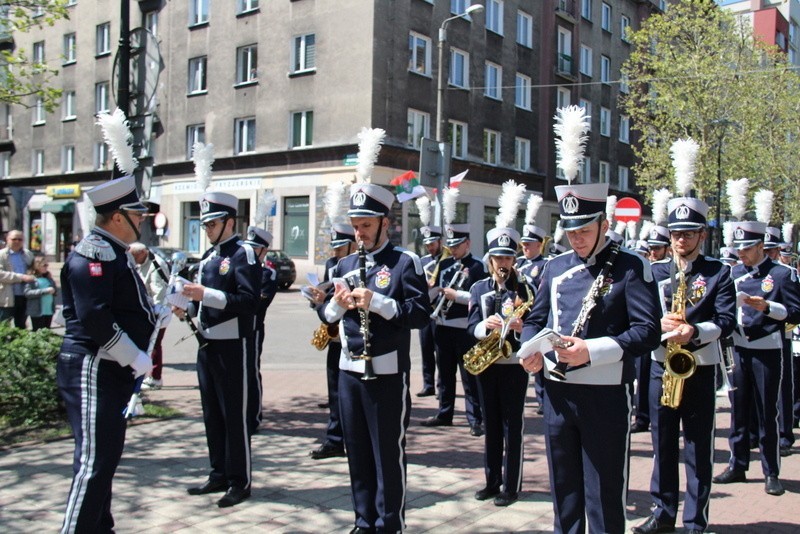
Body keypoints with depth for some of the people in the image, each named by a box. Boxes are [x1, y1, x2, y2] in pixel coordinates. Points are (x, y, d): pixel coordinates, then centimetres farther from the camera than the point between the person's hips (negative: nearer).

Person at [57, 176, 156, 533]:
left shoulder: (114, 253, 17)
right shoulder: (93, 253, -15)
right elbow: (94, 318, -25)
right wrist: (136, 359, -20)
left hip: (114, 370, 10)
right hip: (92, 370, -10)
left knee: (107, 457, 17)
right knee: (94, 461, -7)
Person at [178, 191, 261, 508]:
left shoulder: (243, 254, -9)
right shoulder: (209, 256, 16)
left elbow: (250, 301, -19)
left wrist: (207, 294, -25)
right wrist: (187, 308, 1)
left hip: (233, 345, -8)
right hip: (208, 344, 8)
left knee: (234, 414, -1)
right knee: (212, 413, 14)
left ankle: (239, 482, 10)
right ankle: (219, 474, 27)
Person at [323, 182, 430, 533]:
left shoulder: (405, 262, -6)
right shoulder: (344, 265, 11)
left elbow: (421, 313, -14)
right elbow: (328, 316, 14)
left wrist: (376, 301, -22)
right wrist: (338, 303, -8)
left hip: (387, 372, -6)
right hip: (349, 369, 6)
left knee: (388, 453, 4)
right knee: (357, 451, 13)